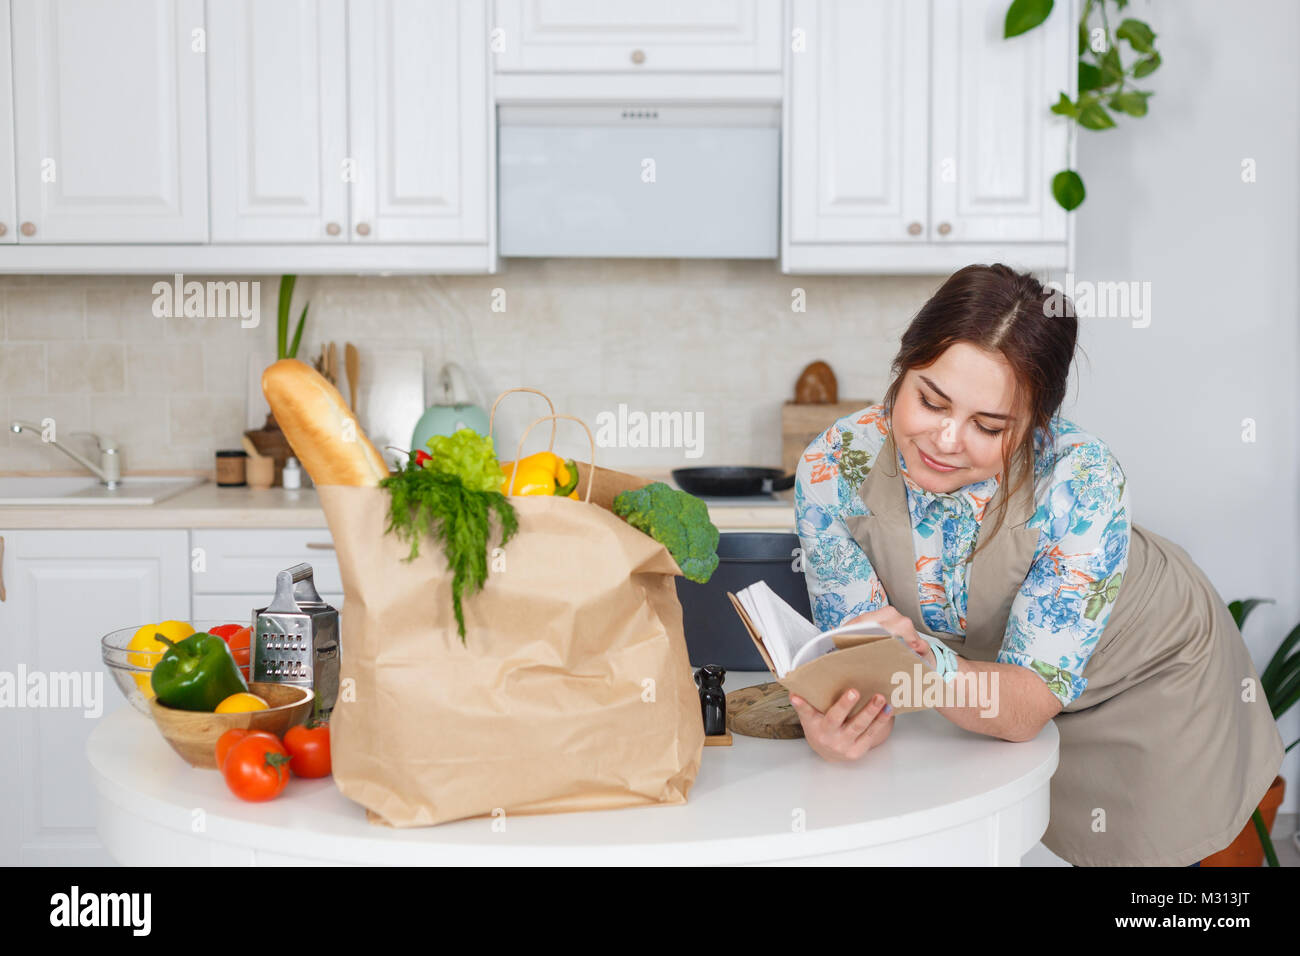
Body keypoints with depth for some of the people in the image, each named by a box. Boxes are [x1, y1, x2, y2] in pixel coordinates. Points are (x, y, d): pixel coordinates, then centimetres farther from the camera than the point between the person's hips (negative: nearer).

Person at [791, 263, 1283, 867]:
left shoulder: (1082, 481, -36)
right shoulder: (833, 470, -28)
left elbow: (1034, 698, -36)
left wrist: (928, 666, -56)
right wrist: (834, 718, -46)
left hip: (1151, 687, -2)